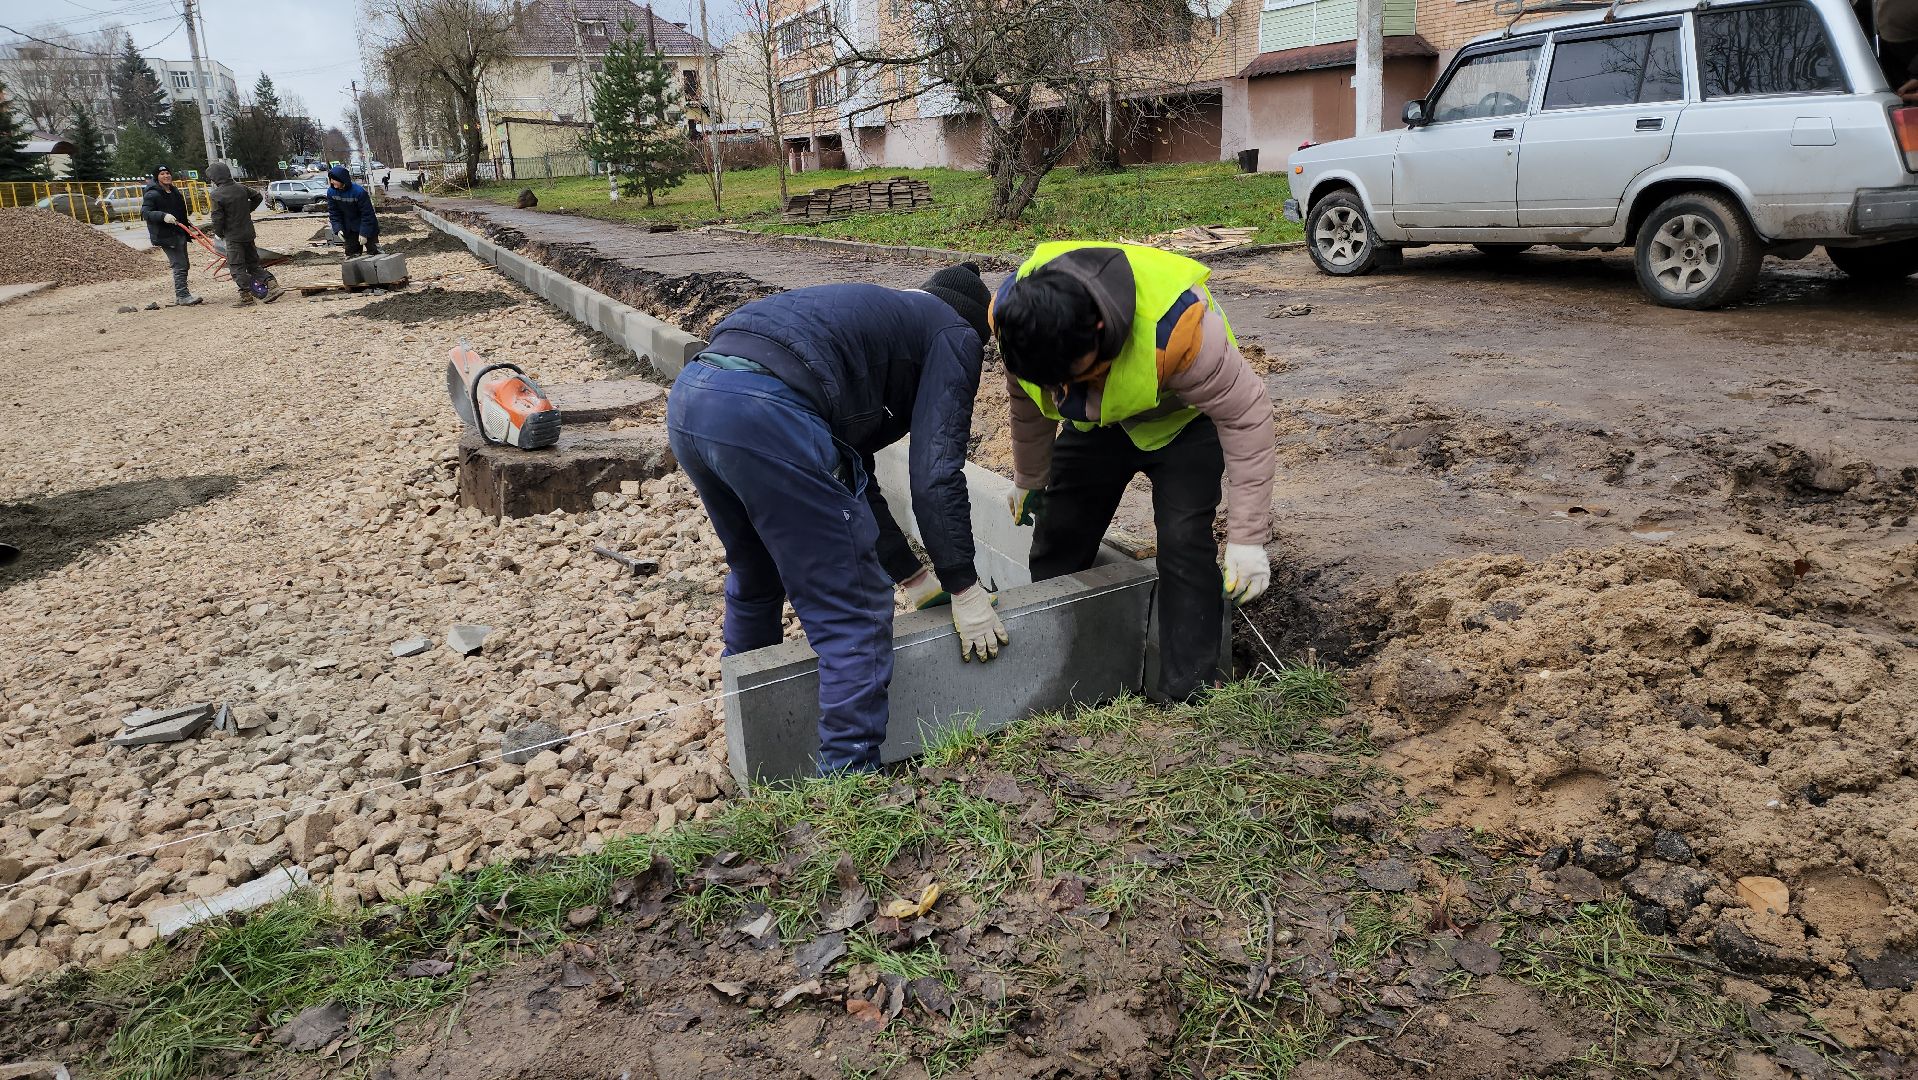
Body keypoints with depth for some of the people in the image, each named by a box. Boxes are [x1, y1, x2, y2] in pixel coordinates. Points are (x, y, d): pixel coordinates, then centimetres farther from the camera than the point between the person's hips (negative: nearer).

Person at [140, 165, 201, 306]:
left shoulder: (175, 191, 15)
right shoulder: (152, 194, -11)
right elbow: (145, 212, -20)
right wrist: (163, 216, -34)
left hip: (179, 233, 9)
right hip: (165, 235, -9)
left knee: (183, 265, 13)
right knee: (179, 265, -14)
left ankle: (179, 295, 22)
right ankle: (183, 296, -13)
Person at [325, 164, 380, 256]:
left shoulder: (359, 192, -24)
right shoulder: (331, 192, -9)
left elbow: (367, 214, -19)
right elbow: (333, 213, -1)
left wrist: (364, 233, -20)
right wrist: (338, 229, -14)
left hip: (366, 227, -5)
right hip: (349, 230, 5)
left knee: (373, 252, -1)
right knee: (351, 254, 8)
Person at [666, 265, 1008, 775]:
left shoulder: (881, 313, 36)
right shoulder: (956, 336, 14)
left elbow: (852, 477, 36)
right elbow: (935, 473, 1)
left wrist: (914, 576, 39)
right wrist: (964, 589, 10)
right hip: (766, 414, -10)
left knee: (755, 579, 30)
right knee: (854, 616, 3)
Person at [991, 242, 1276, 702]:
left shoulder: (1175, 323, -44)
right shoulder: (1015, 313, -28)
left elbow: (1246, 413, -30)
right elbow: (1029, 400, -4)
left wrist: (1247, 538, -30)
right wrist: (1028, 481, 11)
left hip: (1184, 421, -4)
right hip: (1097, 421, 5)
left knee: (1184, 543, -21)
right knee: (1056, 541, 5)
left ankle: (1188, 697, -9)